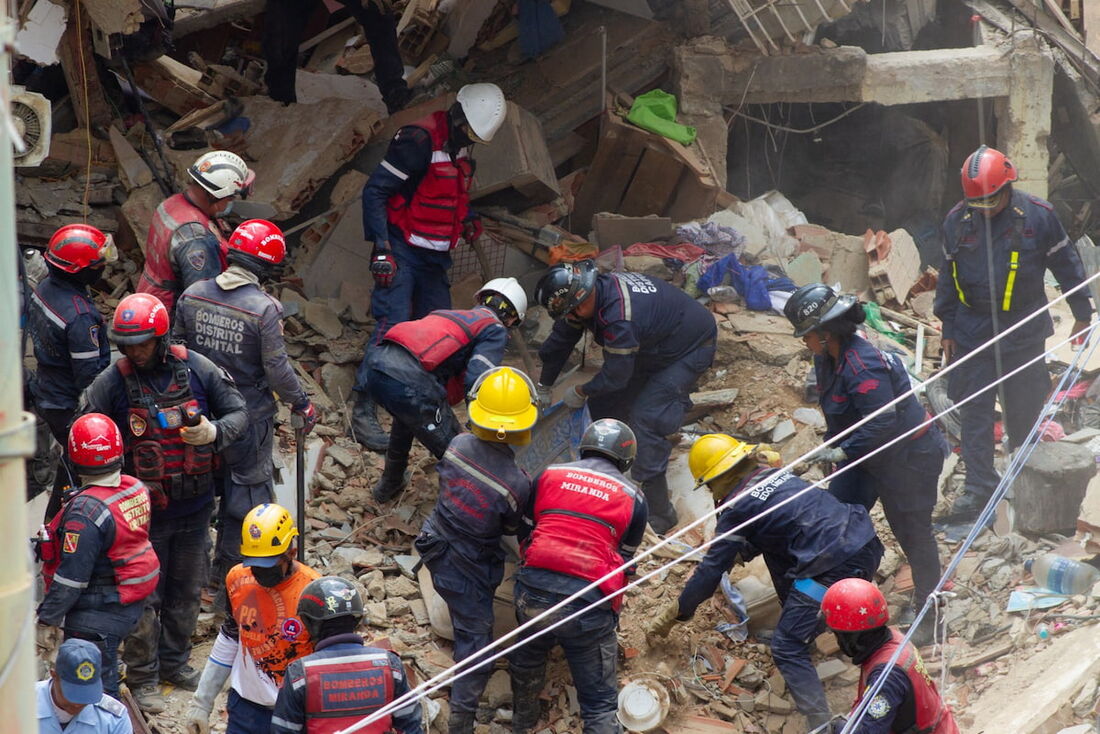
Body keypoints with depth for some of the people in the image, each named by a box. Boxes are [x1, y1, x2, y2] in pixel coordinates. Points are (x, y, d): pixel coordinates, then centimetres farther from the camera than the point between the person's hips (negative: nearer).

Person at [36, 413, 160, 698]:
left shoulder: (86, 510, -27)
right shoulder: (136, 488, -3)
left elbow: (71, 576, -23)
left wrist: (48, 618, -11)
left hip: (97, 616, -9)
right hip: (131, 605, 9)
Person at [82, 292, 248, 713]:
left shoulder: (195, 369, -8)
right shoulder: (112, 383, -13)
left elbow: (238, 413, 0)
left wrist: (213, 431, -21)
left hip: (195, 505, 3)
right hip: (145, 508, -3)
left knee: (187, 590, 17)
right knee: (145, 596, 4)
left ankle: (175, 662, 36)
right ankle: (142, 678, 18)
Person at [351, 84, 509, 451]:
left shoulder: (460, 145, 9)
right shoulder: (418, 140, -18)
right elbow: (374, 190, -19)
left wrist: (467, 218, 7)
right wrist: (381, 248, -24)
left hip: (435, 256, 9)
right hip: (402, 253, -8)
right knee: (392, 326, -15)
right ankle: (363, 411, -13)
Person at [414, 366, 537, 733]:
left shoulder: (458, 445, -17)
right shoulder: (517, 484, -28)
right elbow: (513, 528, -8)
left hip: (435, 547, 5)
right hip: (467, 570, -5)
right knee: (475, 638, 5)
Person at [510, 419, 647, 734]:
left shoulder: (549, 475, 12)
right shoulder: (632, 498, 8)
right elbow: (625, 559, 15)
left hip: (533, 589, 3)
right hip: (587, 601, -3)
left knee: (526, 663, 33)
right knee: (600, 702, 4)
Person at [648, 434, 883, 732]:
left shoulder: (737, 508, -2)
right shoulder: (774, 474, 19)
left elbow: (712, 569, 4)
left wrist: (675, 612, 15)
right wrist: (740, 554, 48)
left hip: (834, 567, -9)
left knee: (787, 649, -3)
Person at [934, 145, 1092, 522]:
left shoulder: (1037, 215, -10)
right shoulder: (957, 220, -3)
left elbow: (1066, 264, 0)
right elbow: (948, 276, 8)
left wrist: (1082, 314, 4)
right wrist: (948, 329, 10)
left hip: (1024, 332, -1)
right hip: (972, 331, 2)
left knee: (1024, 410, 8)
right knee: (974, 410, 0)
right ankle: (979, 486, 6)